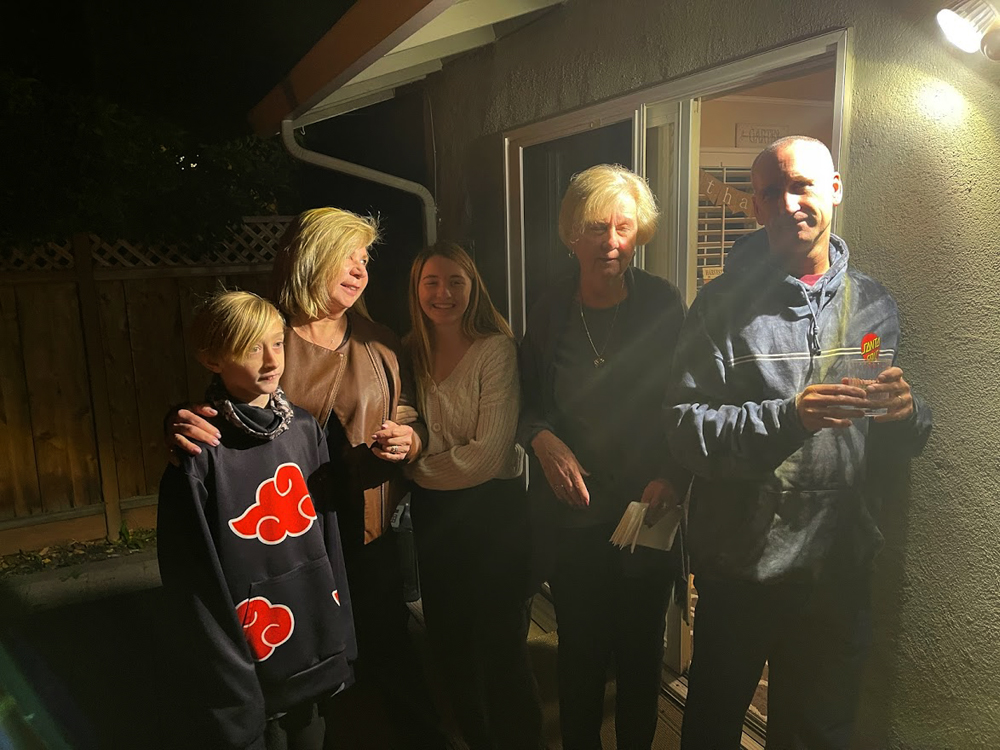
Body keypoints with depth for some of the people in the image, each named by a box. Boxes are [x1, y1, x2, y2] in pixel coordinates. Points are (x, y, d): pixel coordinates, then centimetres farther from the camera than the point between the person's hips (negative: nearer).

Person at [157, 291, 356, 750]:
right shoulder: (199, 453, -19)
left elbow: (328, 539, 4)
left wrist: (340, 643, 7)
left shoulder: (305, 429, -3)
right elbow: (194, 586, -15)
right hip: (252, 672, -5)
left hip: (317, 656, 5)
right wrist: (233, 706, -10)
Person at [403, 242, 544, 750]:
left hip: (492, 511, -5)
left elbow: (489, 454, -17)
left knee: (500, 644, 6)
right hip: (432, 514, 6)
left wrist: (420, 465, -7)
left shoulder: (497, 350, -13)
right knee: (448, 641, 18)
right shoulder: (411, 355, 5)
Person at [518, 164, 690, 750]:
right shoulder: (551, 311, -1)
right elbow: (528, 401, 8)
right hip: (573, 515, 1)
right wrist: (543, 440, -11)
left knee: (641, 650, 15)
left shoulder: (664, 305, -5)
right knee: (580, 647, 15)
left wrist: (673, 477, -15)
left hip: (650, 511, -1)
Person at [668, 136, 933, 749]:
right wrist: (789, 416, -28)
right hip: (739, 567, -3)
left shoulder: (875, 305, 5)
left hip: (840, 567, 3)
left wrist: (905, 414, -13)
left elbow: (900, 449, 8)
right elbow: (687, 431, -16)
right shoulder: (725, 304, -7)